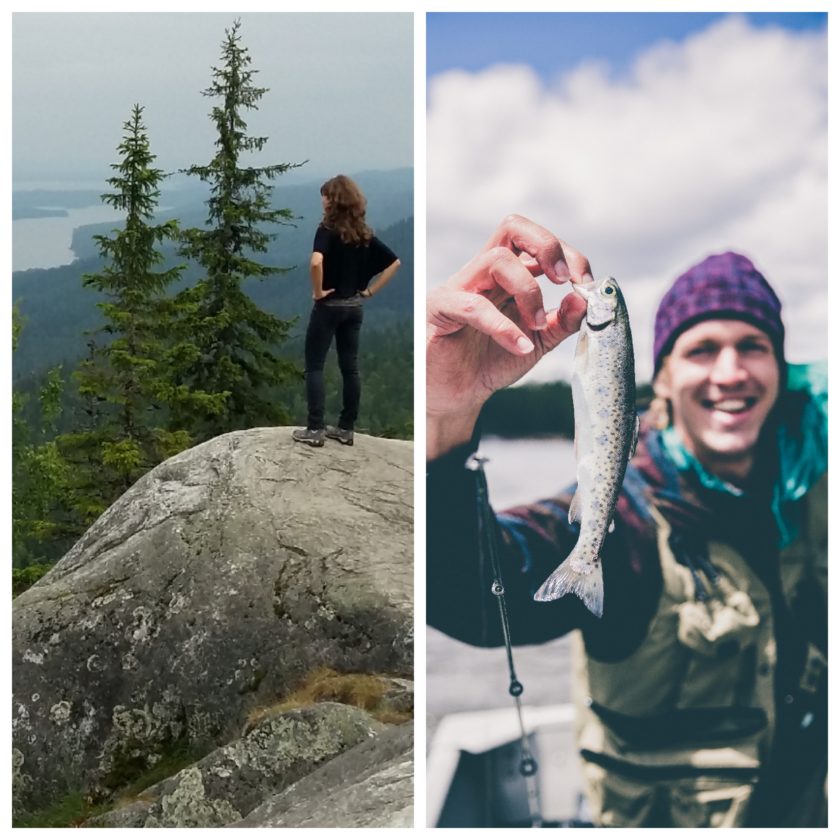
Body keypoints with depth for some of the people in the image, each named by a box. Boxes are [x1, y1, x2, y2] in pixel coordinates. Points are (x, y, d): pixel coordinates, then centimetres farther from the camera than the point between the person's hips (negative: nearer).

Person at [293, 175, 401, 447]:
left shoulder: (328, 229, -15)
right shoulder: (364, 233, 5)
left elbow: (316, 262, -34)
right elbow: (394, 262, 9)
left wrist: (318, 291, -19)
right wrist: (369, 291, 8)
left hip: (329, 306, -6)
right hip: (354, 307, 6)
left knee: (314, 365, 3)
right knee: (350, 367, 10)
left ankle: (315, 430, 1)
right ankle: (346, 428, 15)